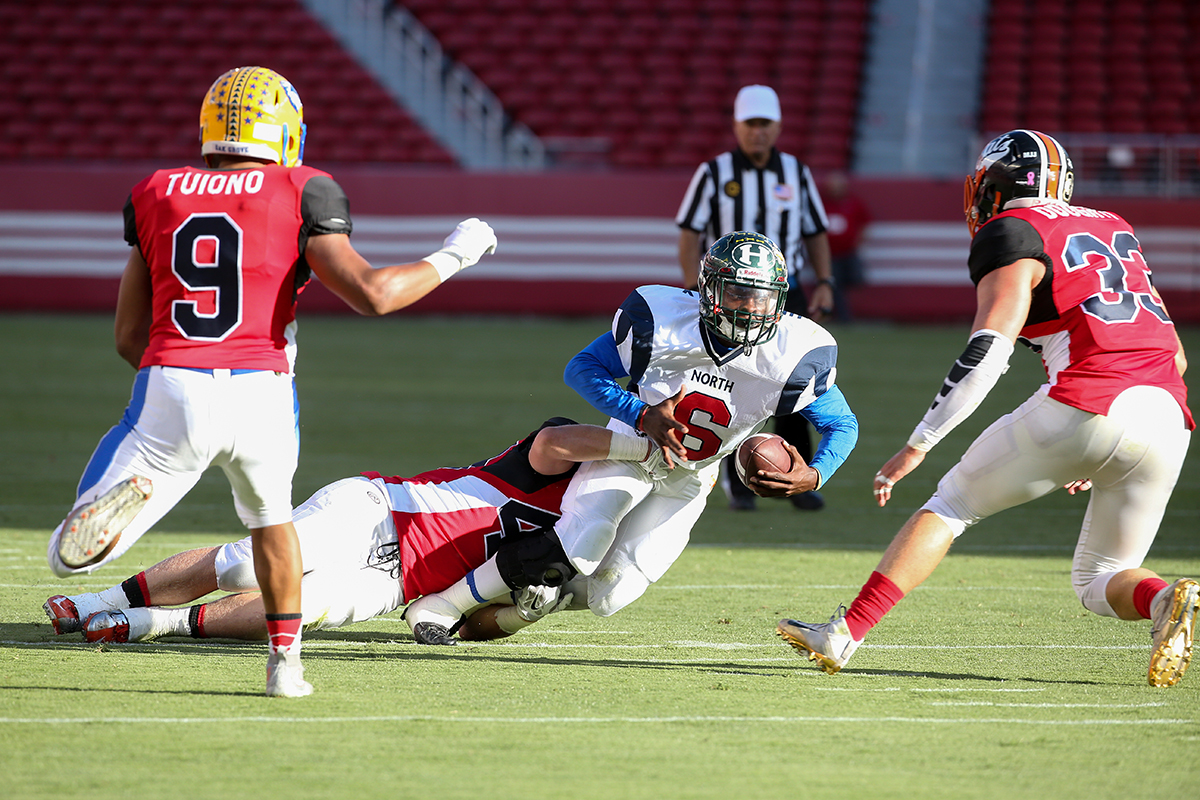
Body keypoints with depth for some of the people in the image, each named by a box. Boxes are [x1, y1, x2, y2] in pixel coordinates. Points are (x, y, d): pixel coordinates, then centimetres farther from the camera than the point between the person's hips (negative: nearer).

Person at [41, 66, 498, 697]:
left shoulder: (159, 197, 14)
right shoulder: (299, 196, 4)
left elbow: (128, 338, 15)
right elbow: (372, 294, -6)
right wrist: (452, 257, 10)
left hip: (170, 387, 0)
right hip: (260, 394, 0)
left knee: (69, 559, 1)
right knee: (271, 520, 33)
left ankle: (121, 494, -30)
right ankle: (286, 661, 29)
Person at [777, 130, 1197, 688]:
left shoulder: (1012, 234, 6)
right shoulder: (1112, 229, 28)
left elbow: (988, 350, -8)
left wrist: (917, 446, -6)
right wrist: (1102, 459, 34)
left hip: (1084, 409, -6)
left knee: (953, 502, 11)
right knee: (1100, 584, 19)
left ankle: (845, 634, 5)